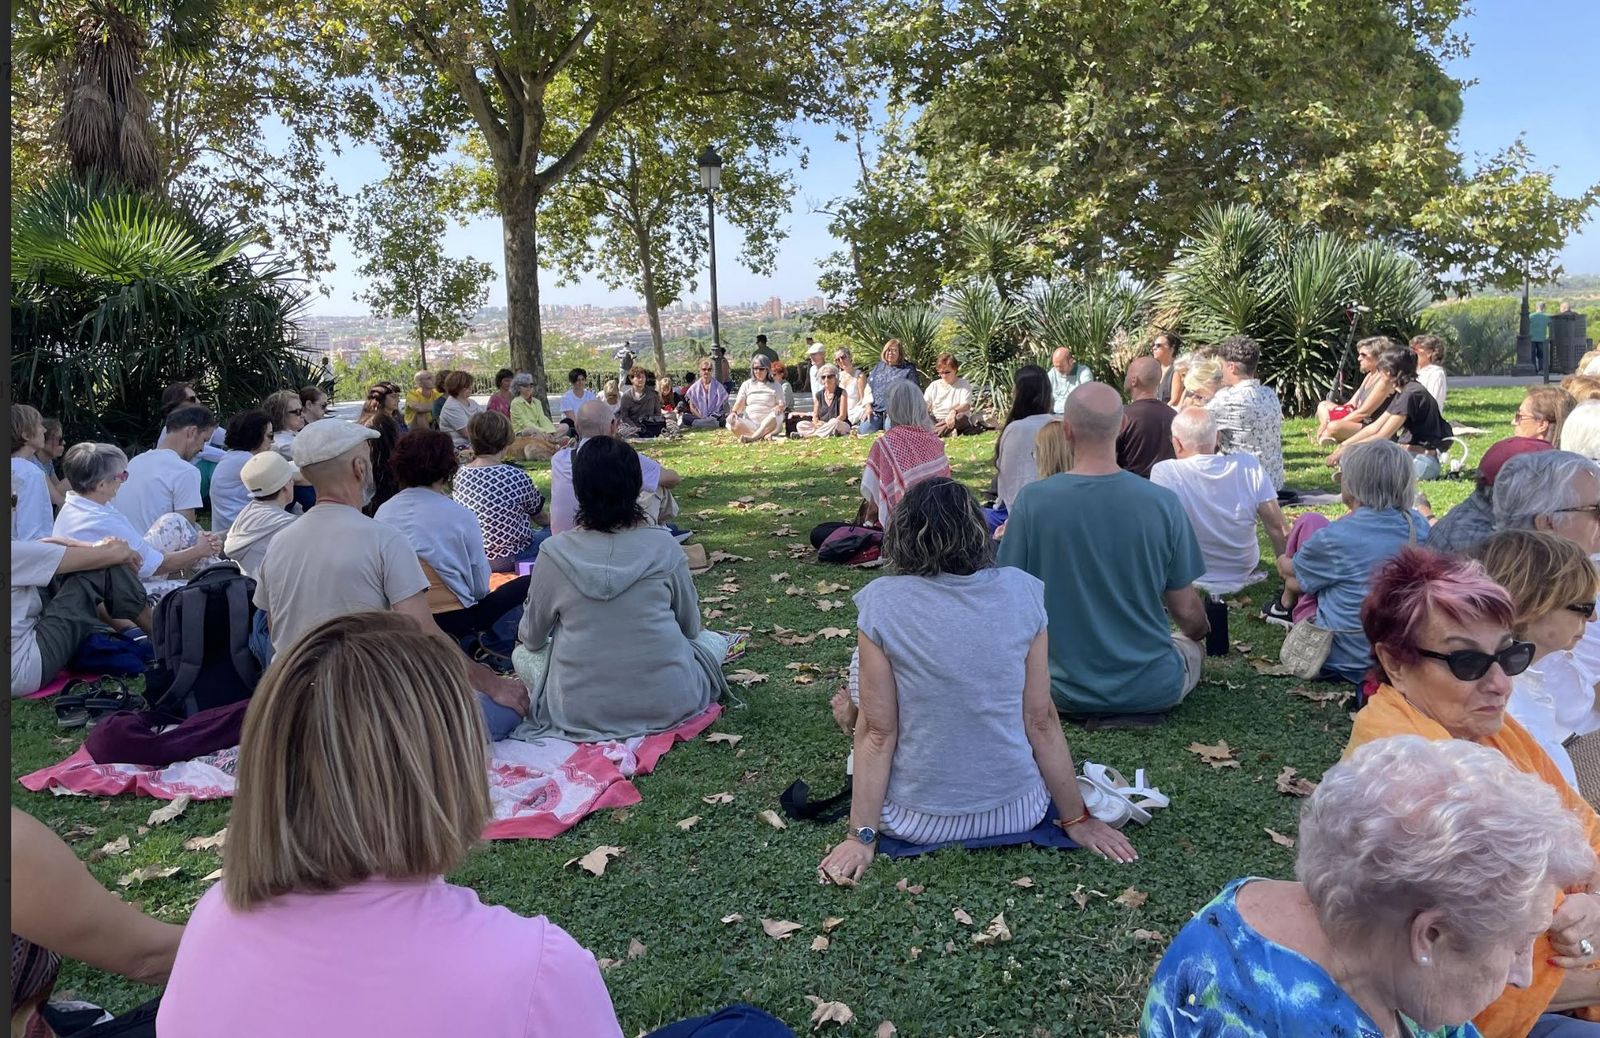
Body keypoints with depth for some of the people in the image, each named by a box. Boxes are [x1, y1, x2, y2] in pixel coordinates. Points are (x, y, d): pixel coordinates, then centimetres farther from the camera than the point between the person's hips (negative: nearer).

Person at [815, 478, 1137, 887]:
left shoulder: (881, 601, -13)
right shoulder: (1022, 591, -8)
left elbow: (877, 732, -12)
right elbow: (1041, 720, -4)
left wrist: (861, 836, -4)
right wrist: (1077, 818, 7)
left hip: (917, 820, -2)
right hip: (1020, 810, 3)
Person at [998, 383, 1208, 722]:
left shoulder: (1031, 500, -16)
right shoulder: (1163, 503, -14)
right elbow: (1186, 611, -3)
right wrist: (1202, 634, 21)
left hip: (1068, 690, 1)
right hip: (1152, 690, 0)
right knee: (1191, 647, 32)